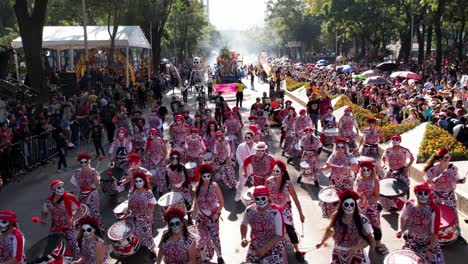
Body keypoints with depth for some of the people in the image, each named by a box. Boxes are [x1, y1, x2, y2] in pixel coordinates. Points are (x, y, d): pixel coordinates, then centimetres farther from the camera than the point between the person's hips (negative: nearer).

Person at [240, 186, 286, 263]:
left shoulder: (275, 212, -23)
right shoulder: (249, 210, -10)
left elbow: (280, 236, -21)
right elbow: (244, 225, 11)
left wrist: (264, 249, -24)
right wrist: (243, 238, -5)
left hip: (273, 248, -4)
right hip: (254, 248, 4)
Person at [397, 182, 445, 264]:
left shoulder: (433, 209, -23)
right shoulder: (409, 204, -12)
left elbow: (435, 232, -21)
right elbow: (402, 218, 7)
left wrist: (430, 250, -23)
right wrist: (400, 229, -10)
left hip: (429, 242, -2)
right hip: (412, 241, 2)